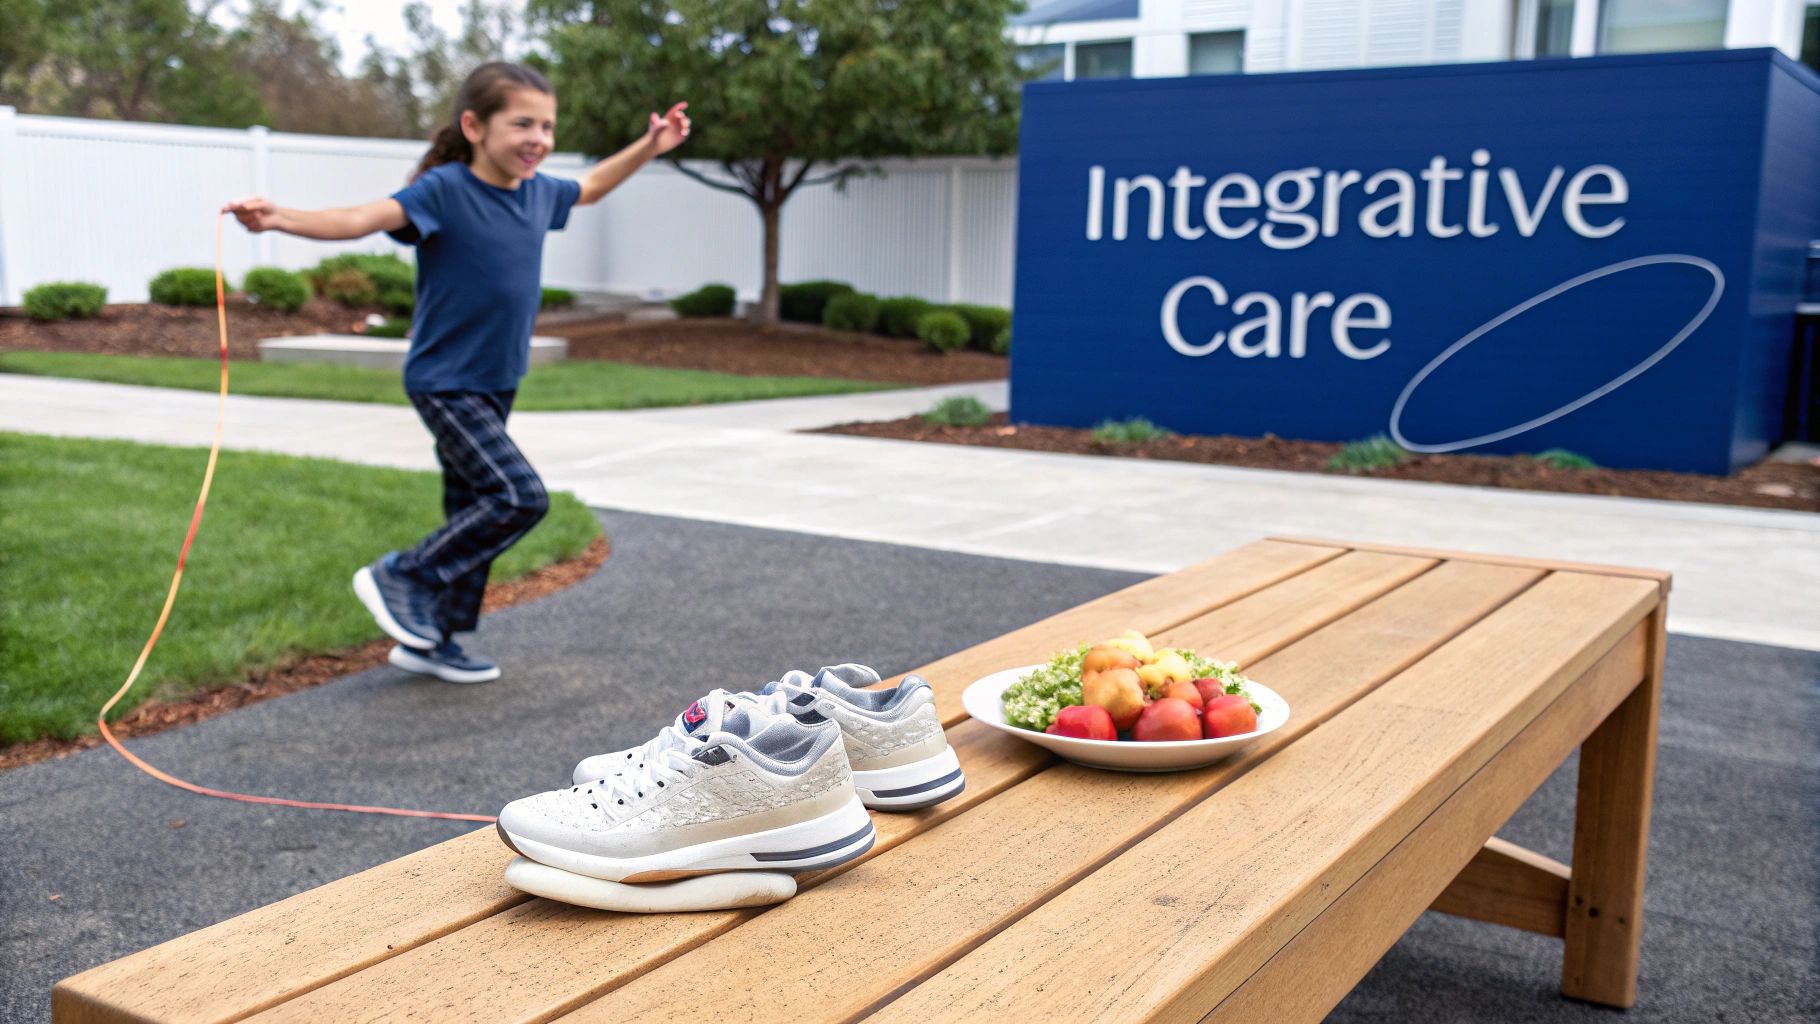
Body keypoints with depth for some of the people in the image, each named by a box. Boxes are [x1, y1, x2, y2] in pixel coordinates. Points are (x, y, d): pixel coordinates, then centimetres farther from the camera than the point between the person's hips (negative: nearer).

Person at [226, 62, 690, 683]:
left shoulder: (538, 191, 3)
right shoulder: (444, 189, -19)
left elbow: (589, 187, 25)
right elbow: (365, 218, -33)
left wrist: (649, 147, 25)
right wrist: (280, 218, -48)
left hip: (495, 382, 8)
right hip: (444, 382, -8)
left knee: (474, 514, 13)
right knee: (521, 497, -17)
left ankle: (429, 641, 27)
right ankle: (400, 577, 1)